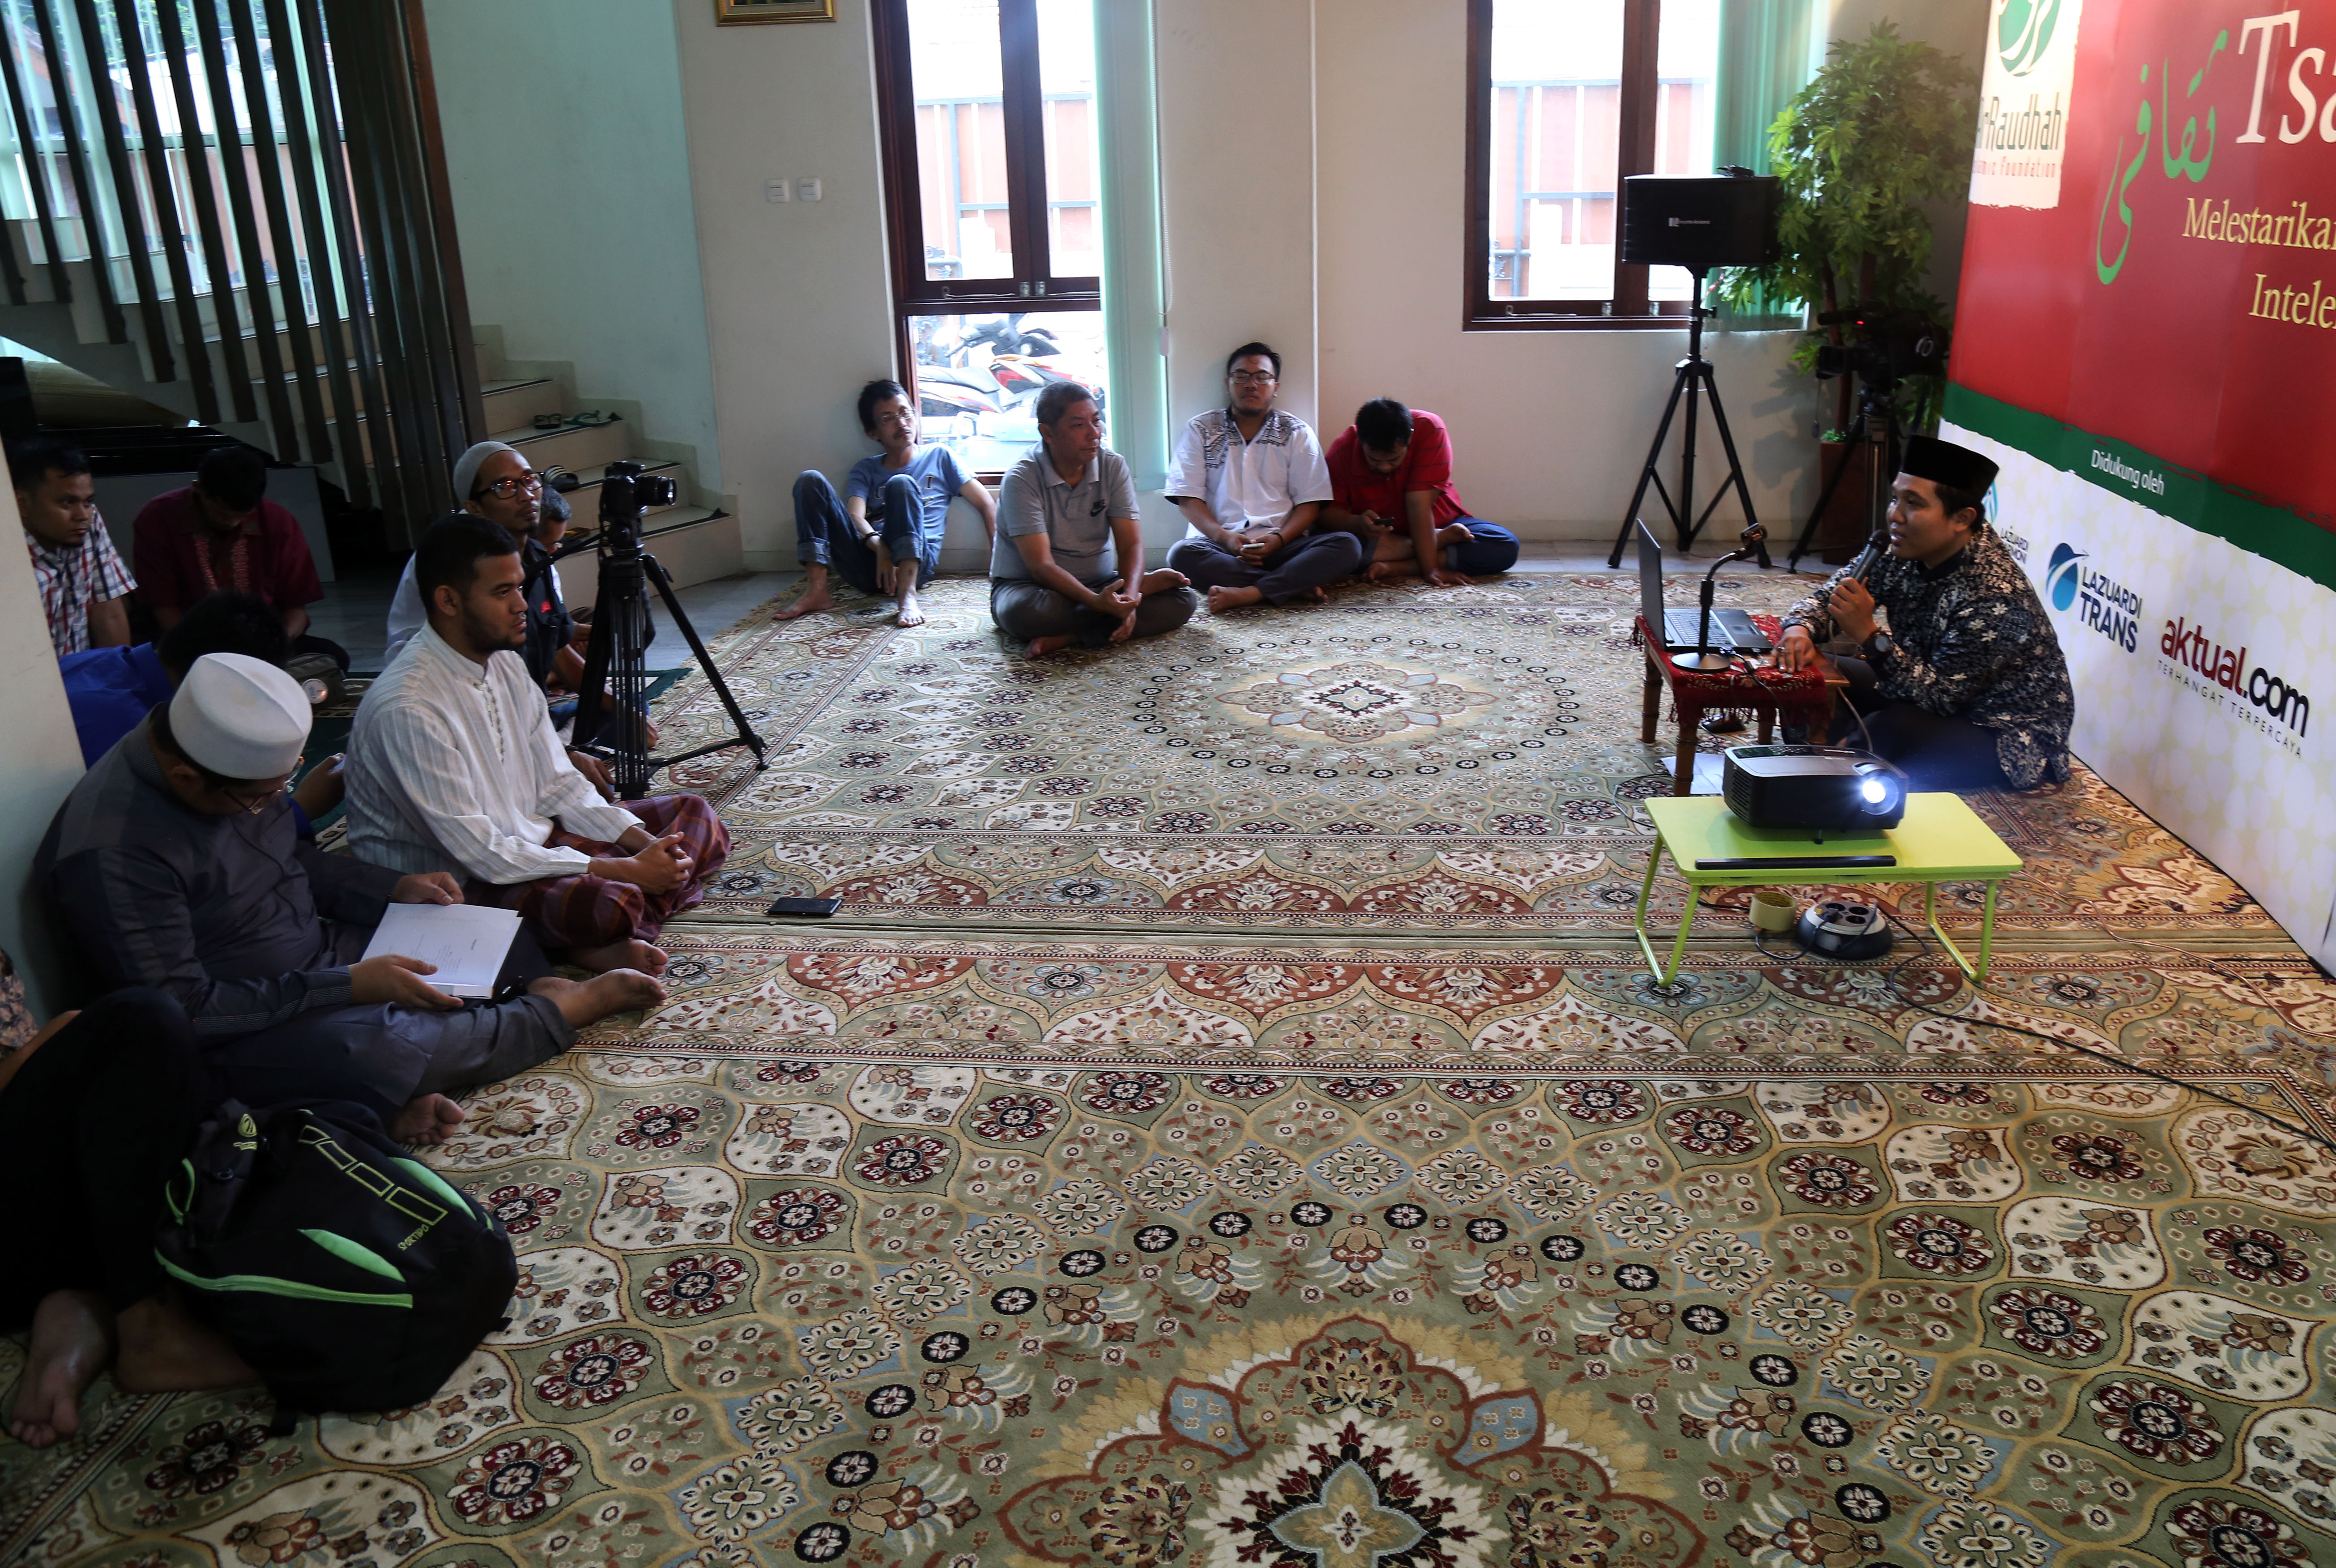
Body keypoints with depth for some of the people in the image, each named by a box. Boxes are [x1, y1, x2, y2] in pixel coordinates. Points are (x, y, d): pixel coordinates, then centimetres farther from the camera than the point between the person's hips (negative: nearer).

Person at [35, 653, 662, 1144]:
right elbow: (184, 1011, -27)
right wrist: (349, 986, -27)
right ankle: (573, 1007, -13)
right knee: (370, 1048, -35)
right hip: (233, 1039, -9)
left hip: (320, 957, 9)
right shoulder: (113, 852, -29)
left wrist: (393, 889, 2)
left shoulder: (240, 769, -4)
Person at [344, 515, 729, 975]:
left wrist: (645, 843, -8)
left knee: (693, 816, 3)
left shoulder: (505, 663, 4)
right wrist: (625, 870, -22)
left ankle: (603, 942, -15)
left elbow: (558, 785, 8)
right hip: (460, 884, -10)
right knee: (602, 902, -39)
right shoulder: (407, 708, -24)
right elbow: (481, 854, -24)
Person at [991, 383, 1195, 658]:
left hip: (1099, 585, 4)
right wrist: (1096, 602, -40)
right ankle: (1143, 586, -18)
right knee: (1028, 613, -41)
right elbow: (1041, 566, -24)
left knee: (1182, 599, -17)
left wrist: (1128, 596, -30)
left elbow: (1131, 545, -8)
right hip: (1028, 584, -4)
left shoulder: (1114, 467, -2)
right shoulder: (1021, 479, -17)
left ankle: (1067, 637, -26)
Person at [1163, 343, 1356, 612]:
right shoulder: (1200, 430, 12)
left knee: (1347, 546, -26)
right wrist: (1225, 537, -14)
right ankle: (1297, 584, -29)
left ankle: (1248, 594, -38)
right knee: (1182, 554, -34)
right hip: (1220, 546, -1)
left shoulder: (1297, 433, 13)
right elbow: (1188, 499, 4)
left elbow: (1309, 502, 6)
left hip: (1282, 546, 1)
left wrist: (1279, 539, -14)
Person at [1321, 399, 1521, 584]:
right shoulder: (1341, 453, -20)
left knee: (1505, 547, -25)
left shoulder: (1429, 430, -24)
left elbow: (1419, 505, -28)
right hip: (1374, 537, 0)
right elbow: (1326, 512, -20)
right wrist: (1357, 523, -41)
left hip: (1436, 524, 0)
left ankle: (1396, 567, -24)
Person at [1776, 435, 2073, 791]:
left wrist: (1869, 636, -38)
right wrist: (1800, 628, -23)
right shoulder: (1907, 551, -10)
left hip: (2012, 741, -8)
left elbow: (1939, 696, -28)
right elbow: (1827, 597, 0)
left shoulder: (1996, 600, -32)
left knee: (1889, 731, -32)